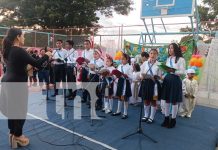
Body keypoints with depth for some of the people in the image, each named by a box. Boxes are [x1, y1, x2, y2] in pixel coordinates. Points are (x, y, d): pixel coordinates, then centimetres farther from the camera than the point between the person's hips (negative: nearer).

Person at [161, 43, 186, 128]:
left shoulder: (181, 59, -7)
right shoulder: (168, 59, 12)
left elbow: (183, 72, -12)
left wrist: (173, 71, -25)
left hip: (175, 80, -6)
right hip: (167, 80, 6)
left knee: (174, 101, 3)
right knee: (167, 100, 10)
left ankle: (173, 120, 17)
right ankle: (166, 119, 22)